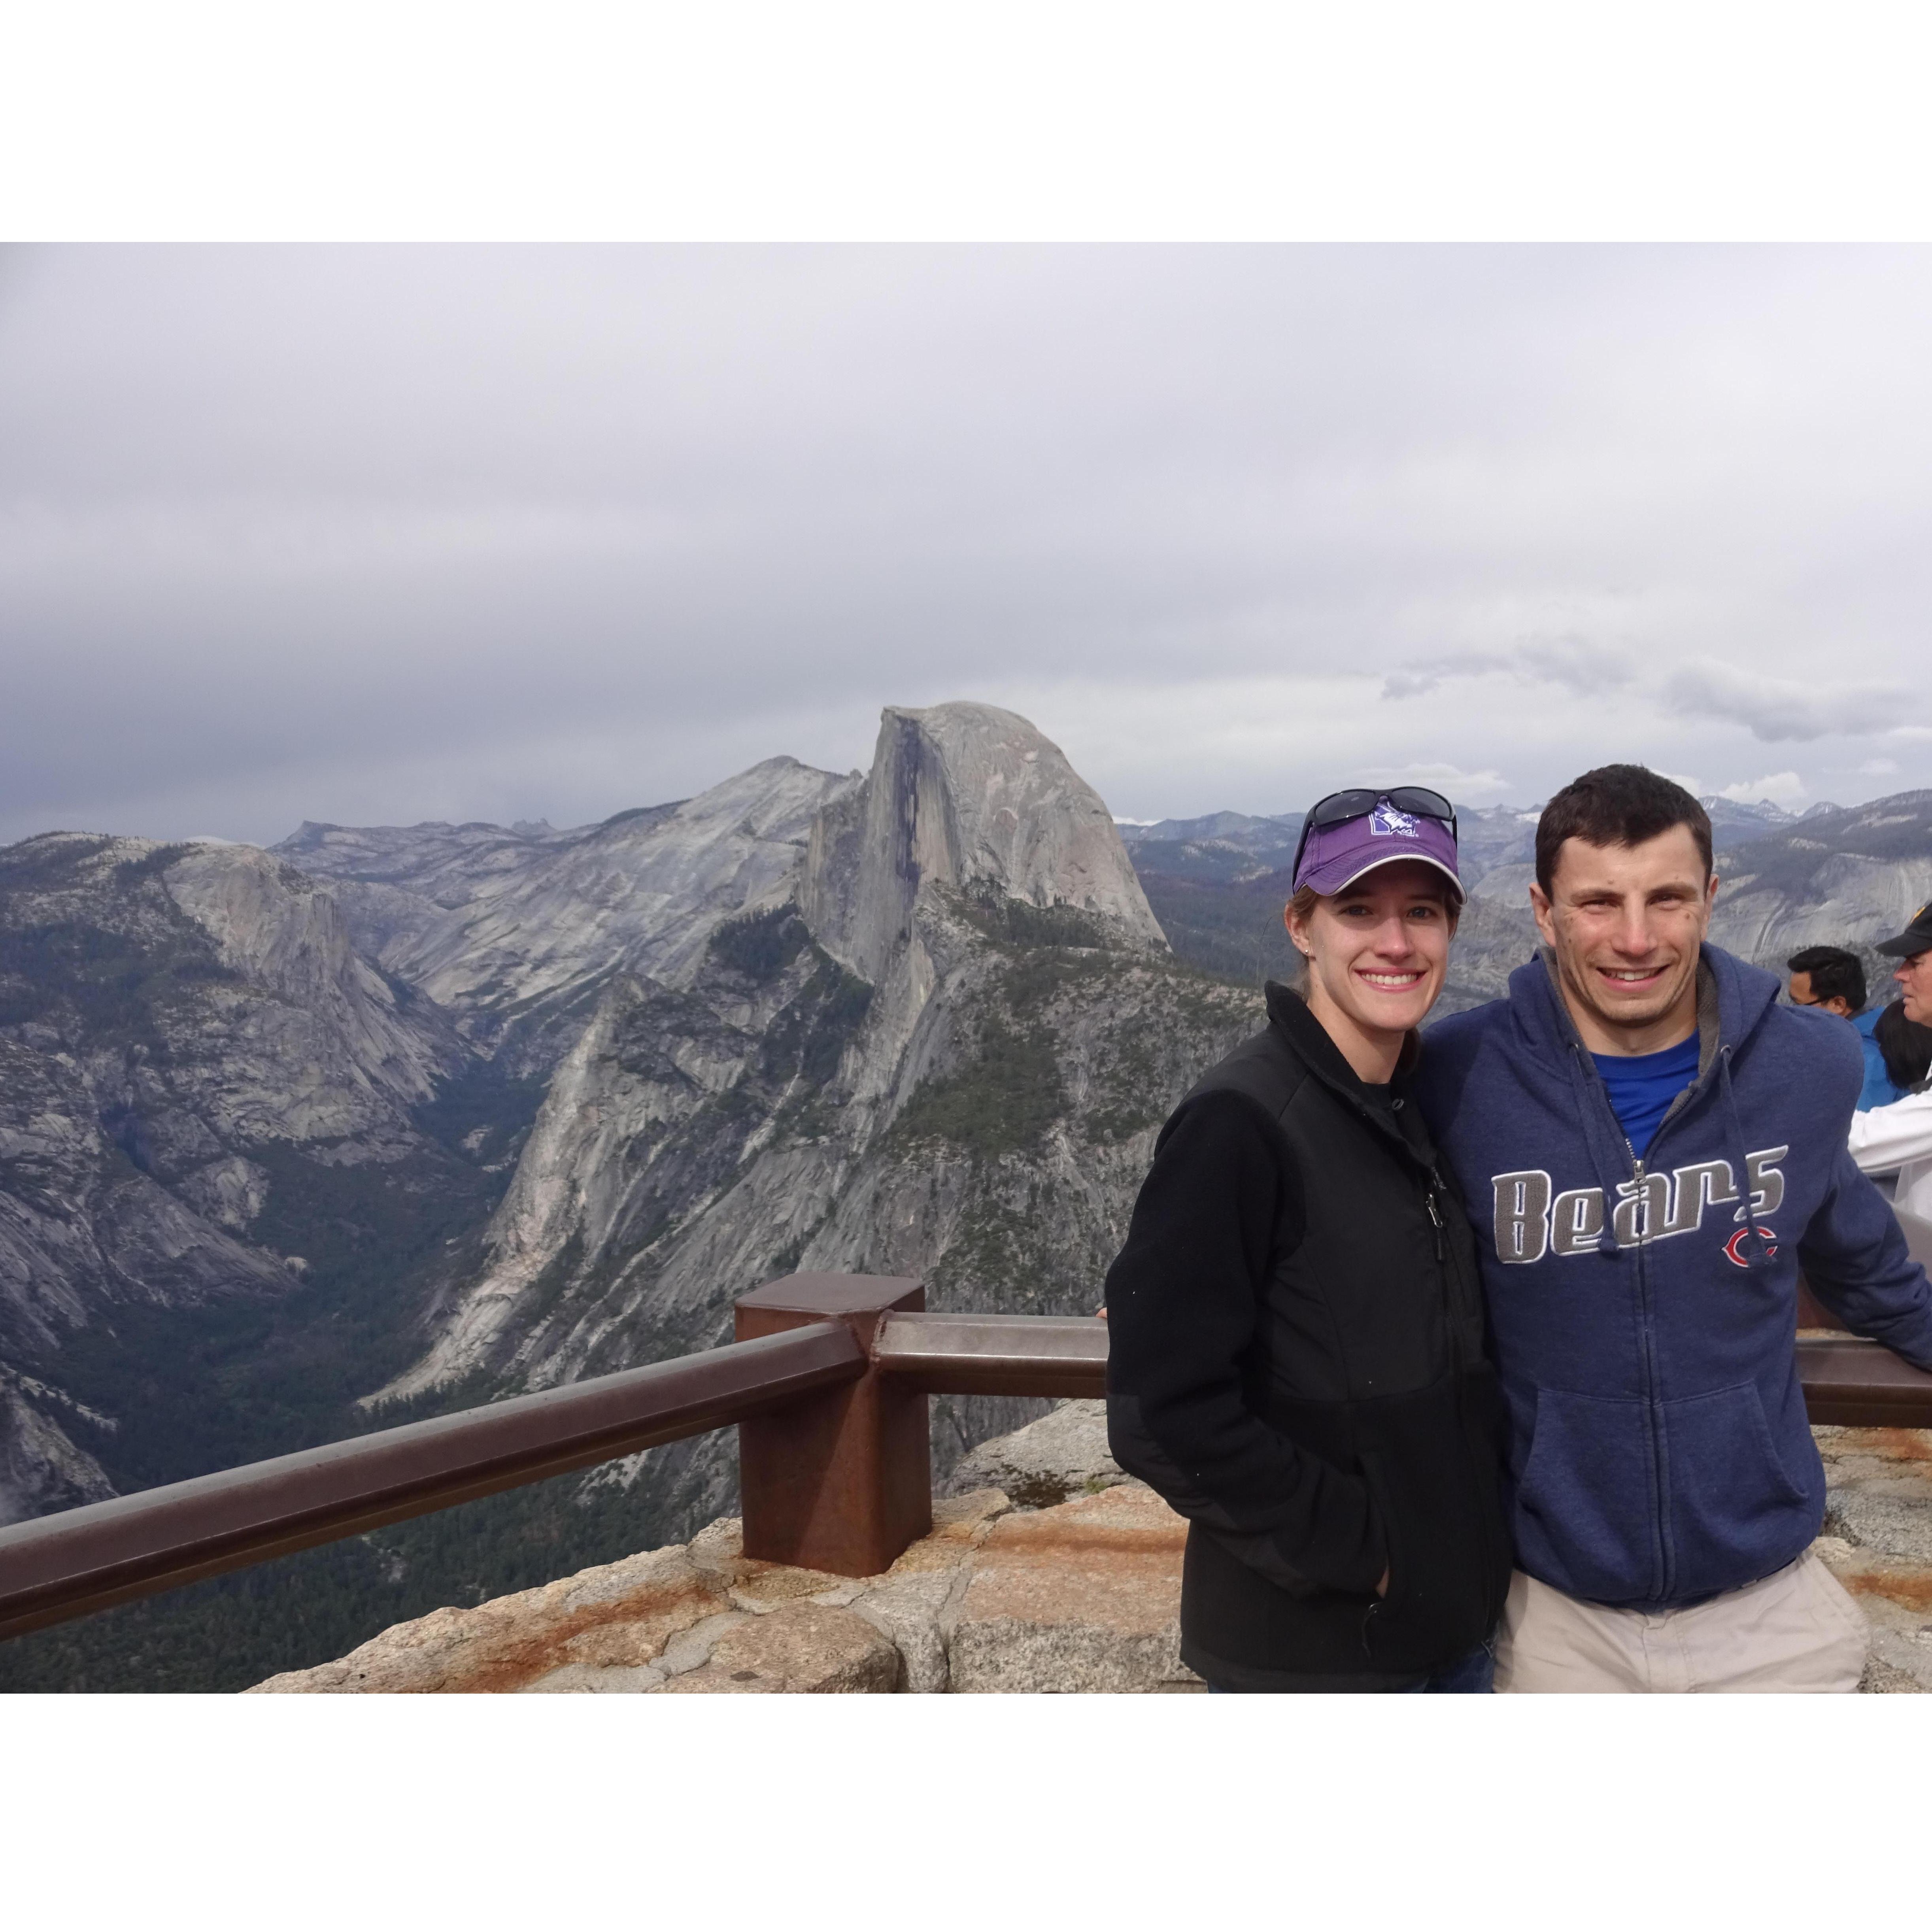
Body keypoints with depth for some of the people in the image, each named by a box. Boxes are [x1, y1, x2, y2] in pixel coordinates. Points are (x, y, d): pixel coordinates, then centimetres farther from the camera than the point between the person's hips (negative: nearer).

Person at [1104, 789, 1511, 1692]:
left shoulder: (1430, 1103, 4)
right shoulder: (1237, 1120, -19)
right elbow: (1163, 1413, -21)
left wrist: (1473, 1537, 6)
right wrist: (1355, 1549, -16)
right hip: (1306, 1651, -7)